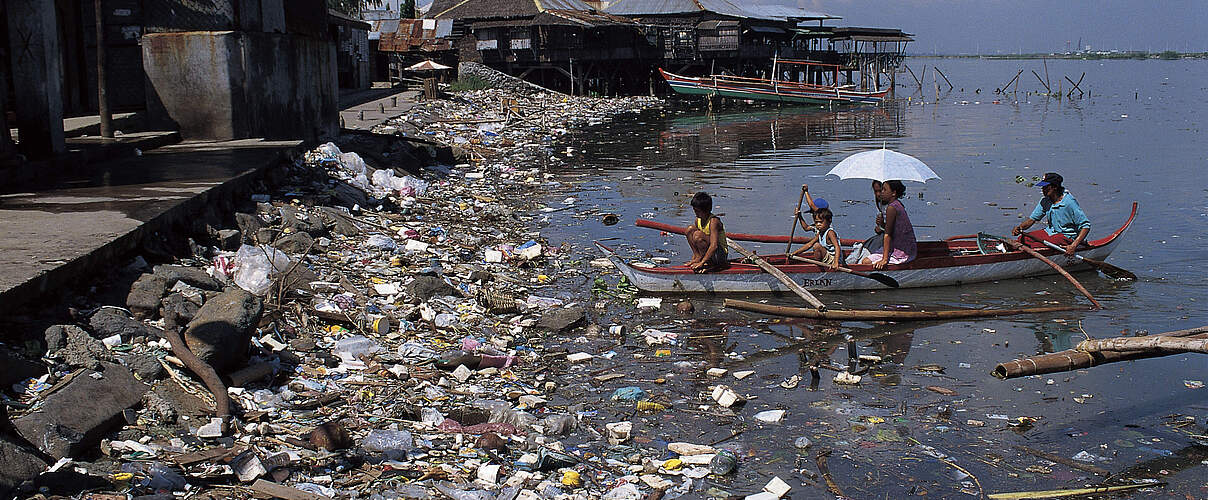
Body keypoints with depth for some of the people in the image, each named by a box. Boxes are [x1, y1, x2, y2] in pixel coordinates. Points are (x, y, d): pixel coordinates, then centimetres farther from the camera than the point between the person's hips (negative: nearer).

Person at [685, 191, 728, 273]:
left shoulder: (713, 221, -22)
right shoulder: (698, 220, 2)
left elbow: (714, 246, -32)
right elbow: (695, 245, 9)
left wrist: (701, 263, -35)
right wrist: (696, 257, -5)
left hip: (720, 253, -8)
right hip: (706, 251, 8)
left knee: (698, 235, -30)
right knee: (690, 229, -5)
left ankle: (709, 264, -18)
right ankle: (698, 257, -5)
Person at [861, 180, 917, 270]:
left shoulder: (891, 207, -18)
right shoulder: (898, 204, 10)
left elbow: (887, 235, -20)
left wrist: (885, 259, -20)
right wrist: (882, 224, -1)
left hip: (902, 254, -10)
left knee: (866, 262, -16)